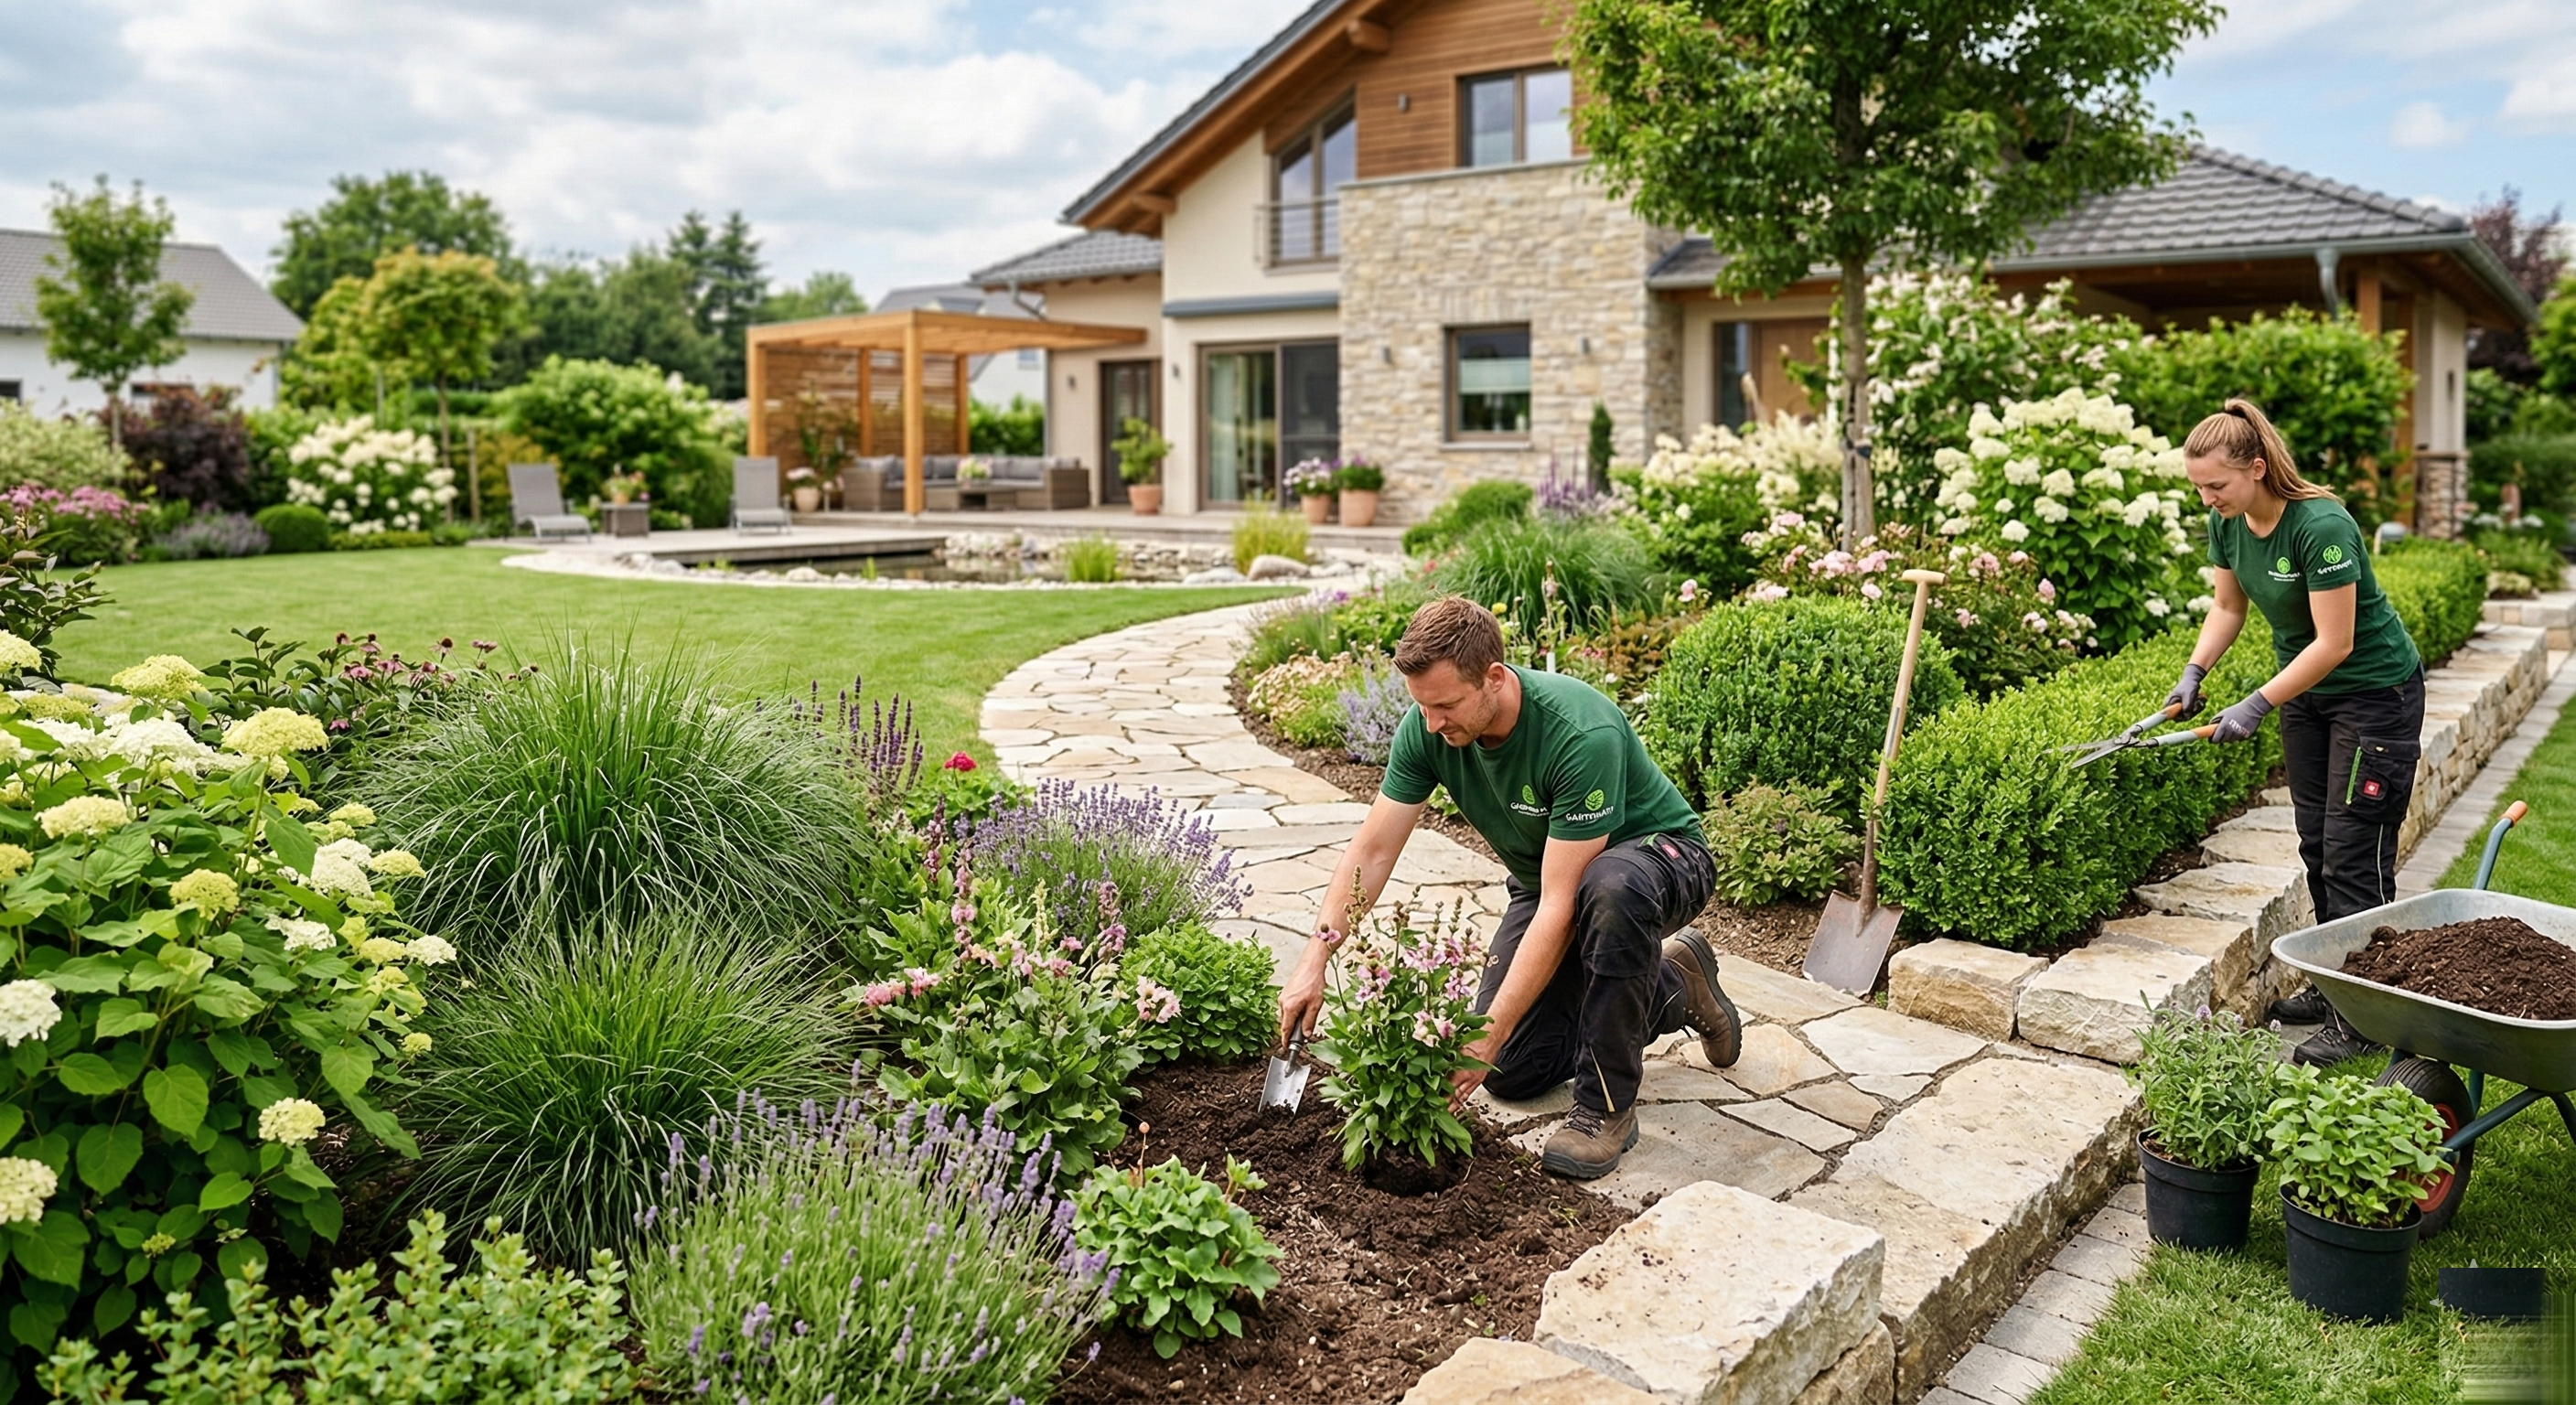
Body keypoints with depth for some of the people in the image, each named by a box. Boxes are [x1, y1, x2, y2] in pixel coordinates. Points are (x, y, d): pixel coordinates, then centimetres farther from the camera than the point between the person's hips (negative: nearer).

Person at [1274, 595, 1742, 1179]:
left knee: (1610, 887, -43)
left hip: (1656, 853, -6)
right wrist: (1314, 960, -22)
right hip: (1548, 874, 6)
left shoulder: (1582, 734, -38)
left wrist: (1491, 1032, -38)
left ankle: (1607, 1104, -23)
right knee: (1512, 1071, -4)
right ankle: (1672, 987, 18)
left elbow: (1561, 905, -37)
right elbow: (1373, 851, -13)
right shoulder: (1426, 727, -19)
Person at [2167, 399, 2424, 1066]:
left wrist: (2257, 705, -27)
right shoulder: (2229, 522, -7)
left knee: (2354, 855, -7)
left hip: (2374, 692, -8)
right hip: (2308, 692, 8)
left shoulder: (2320, 526, -30)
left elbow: (2335, 643, -27)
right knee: (2317, 843, 13)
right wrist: (2194, 671, -7)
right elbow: (2229, 606, 8)